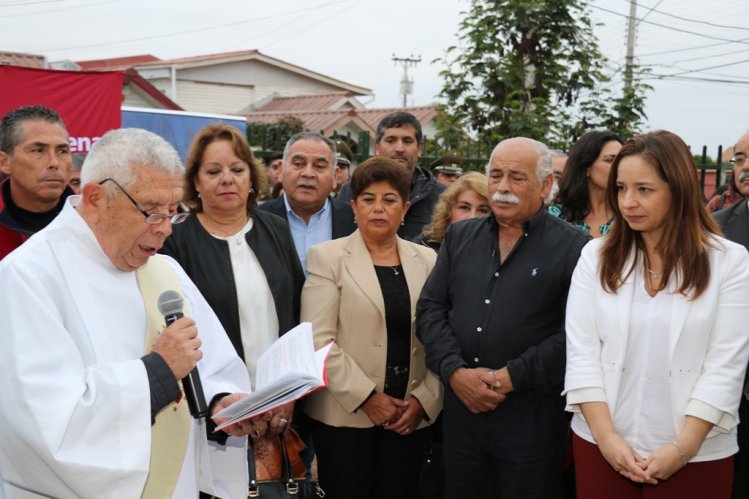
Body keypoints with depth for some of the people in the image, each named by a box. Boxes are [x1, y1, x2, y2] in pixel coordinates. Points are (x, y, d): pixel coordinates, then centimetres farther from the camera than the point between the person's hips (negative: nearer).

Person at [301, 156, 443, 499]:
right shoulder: (327, 257, -2)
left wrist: (424, 400, -5)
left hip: (410, 415, 3)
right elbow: (318, 341, -9)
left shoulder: (427, 260, 8)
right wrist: (367, 398, -13)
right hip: (346, 414, -3)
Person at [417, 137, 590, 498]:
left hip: (531, 416, -4)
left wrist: (511, 377, -16)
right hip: (461, 408, 4)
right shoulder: (459, 237, 10)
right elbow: (430, 309, 6)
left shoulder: (573, 248, -5)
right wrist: (455, 371, -8)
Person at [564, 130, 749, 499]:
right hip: (602, 446, 2)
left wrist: (683, 446, -13)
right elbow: (581, 351, -3)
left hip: (696, 453, -1)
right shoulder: (597, 256, 1)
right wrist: (605, 436, -11)